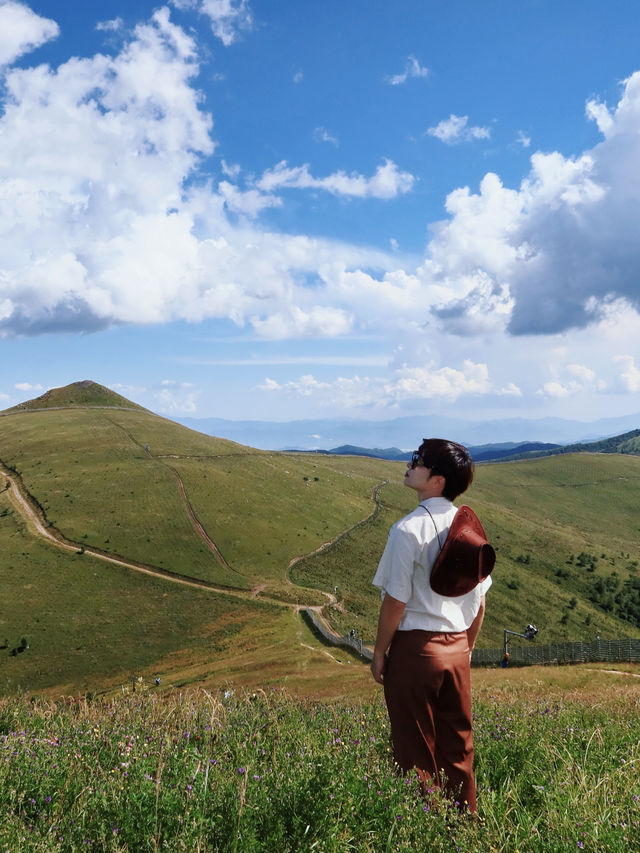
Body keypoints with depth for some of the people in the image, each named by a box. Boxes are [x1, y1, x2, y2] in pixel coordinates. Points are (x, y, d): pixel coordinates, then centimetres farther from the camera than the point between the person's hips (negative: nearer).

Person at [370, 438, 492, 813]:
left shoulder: (409, 530, -18)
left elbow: (396, 601, -16)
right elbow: (480, 601, 8)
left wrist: (379, 653, -4)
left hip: (415, 646, -6)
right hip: (457, 648, 6)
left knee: (416, 751, 8)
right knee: (458, 747, 17)